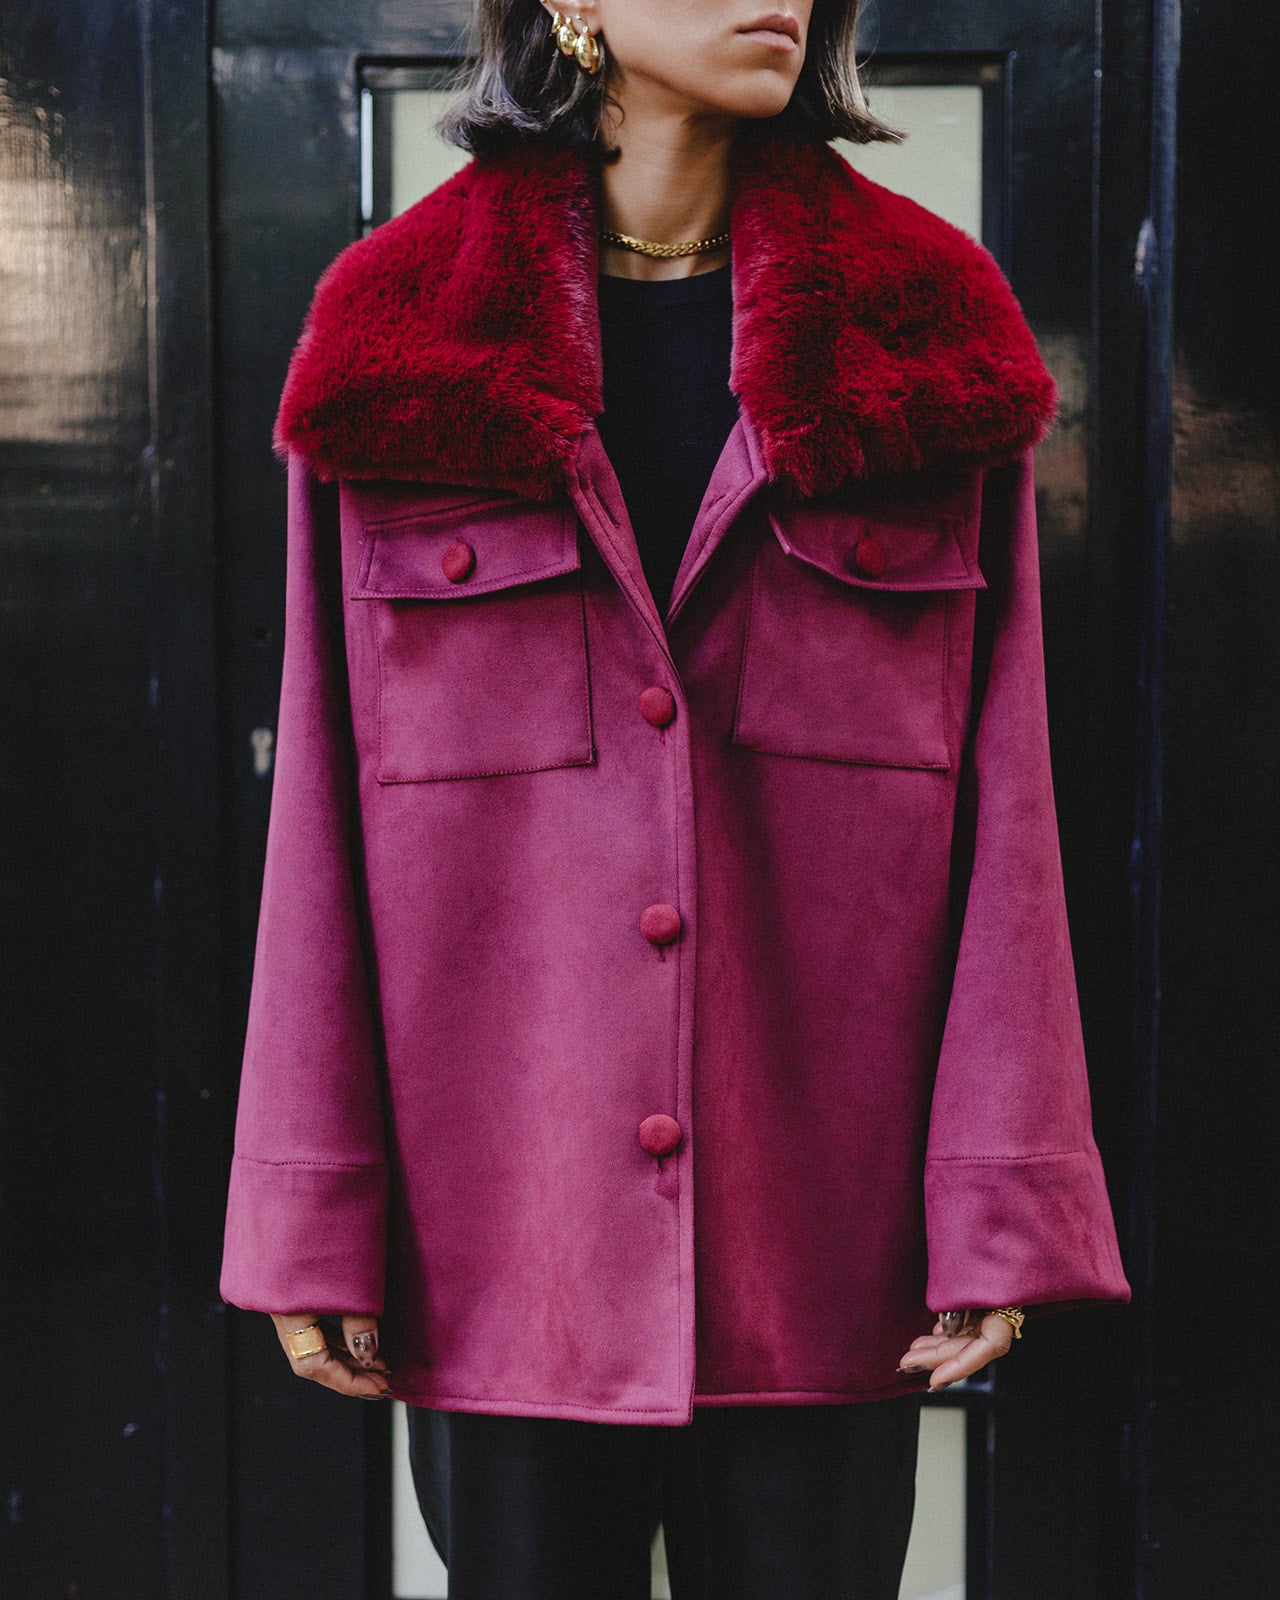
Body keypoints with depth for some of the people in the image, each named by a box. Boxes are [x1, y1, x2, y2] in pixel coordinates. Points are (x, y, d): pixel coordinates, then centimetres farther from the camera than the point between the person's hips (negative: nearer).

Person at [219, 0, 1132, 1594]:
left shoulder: (922, 328, 3)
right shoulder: (406, 335, 2)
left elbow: (1002, 789, 1)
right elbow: (324, 800, 1)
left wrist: (1001, 1203, -5)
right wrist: (314, 1219, -2)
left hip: (822, 1229, 1)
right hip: (506, 1220, 0)